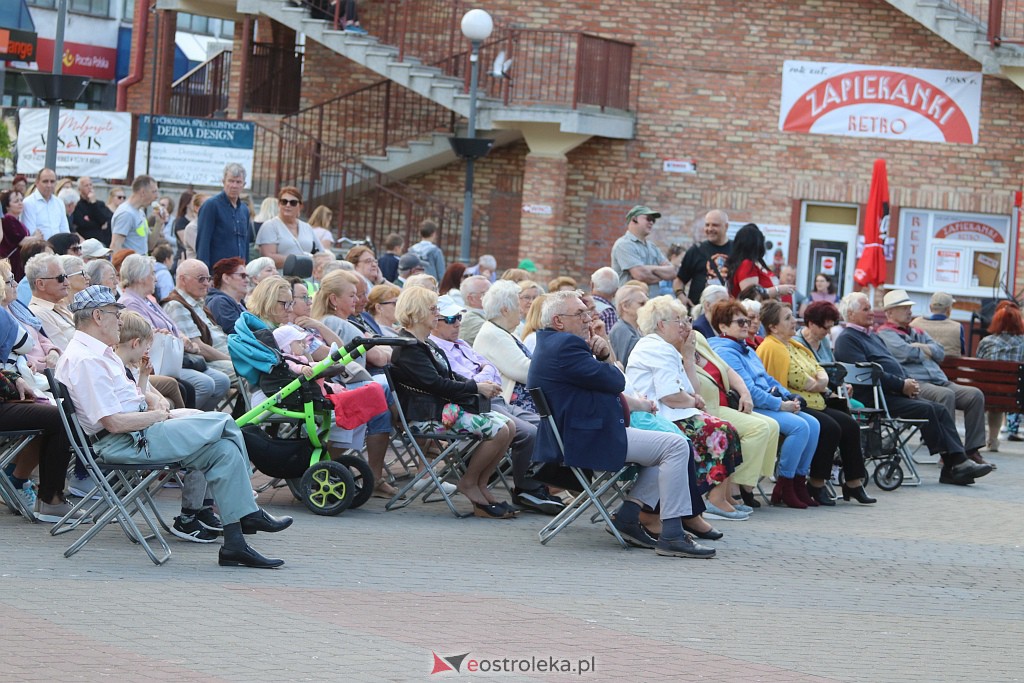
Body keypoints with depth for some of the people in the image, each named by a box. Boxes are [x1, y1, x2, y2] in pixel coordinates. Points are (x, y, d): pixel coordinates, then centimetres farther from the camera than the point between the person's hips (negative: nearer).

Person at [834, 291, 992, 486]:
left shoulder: (873, 337, 27)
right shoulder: (847, 339, -4)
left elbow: (895, 366, 27)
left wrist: (910, 382, 5)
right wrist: (902, 385, -15)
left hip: (895, 393, 9)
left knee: (940, 410, -8)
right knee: (926, 410, -23)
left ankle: (958, 463, -17)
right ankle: (953, 464, -18)